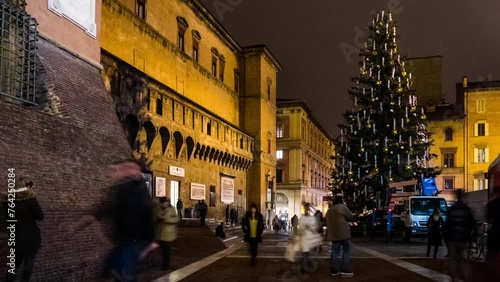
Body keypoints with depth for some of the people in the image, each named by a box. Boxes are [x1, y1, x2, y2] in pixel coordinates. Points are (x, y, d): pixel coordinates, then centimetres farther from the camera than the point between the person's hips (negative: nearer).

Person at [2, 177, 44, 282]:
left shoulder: (8, 200, 2)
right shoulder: (30, 199, -15)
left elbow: (9, 217, 14)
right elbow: (40, 216, -7)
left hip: (16, 237, 5)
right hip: (30, 237, -5)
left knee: (15, 263, 18)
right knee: (29, 263, 3)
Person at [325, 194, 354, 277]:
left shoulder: (329, 210, 17)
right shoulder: (342, 207, -7)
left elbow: (326, 221, 25)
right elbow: (351, 217, -3)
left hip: (333, 234, 7)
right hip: (343, 233, -7)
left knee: (334, 252, 7)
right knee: (346, 251, 1)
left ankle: (334, 270, 5)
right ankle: (345, 270, -3)